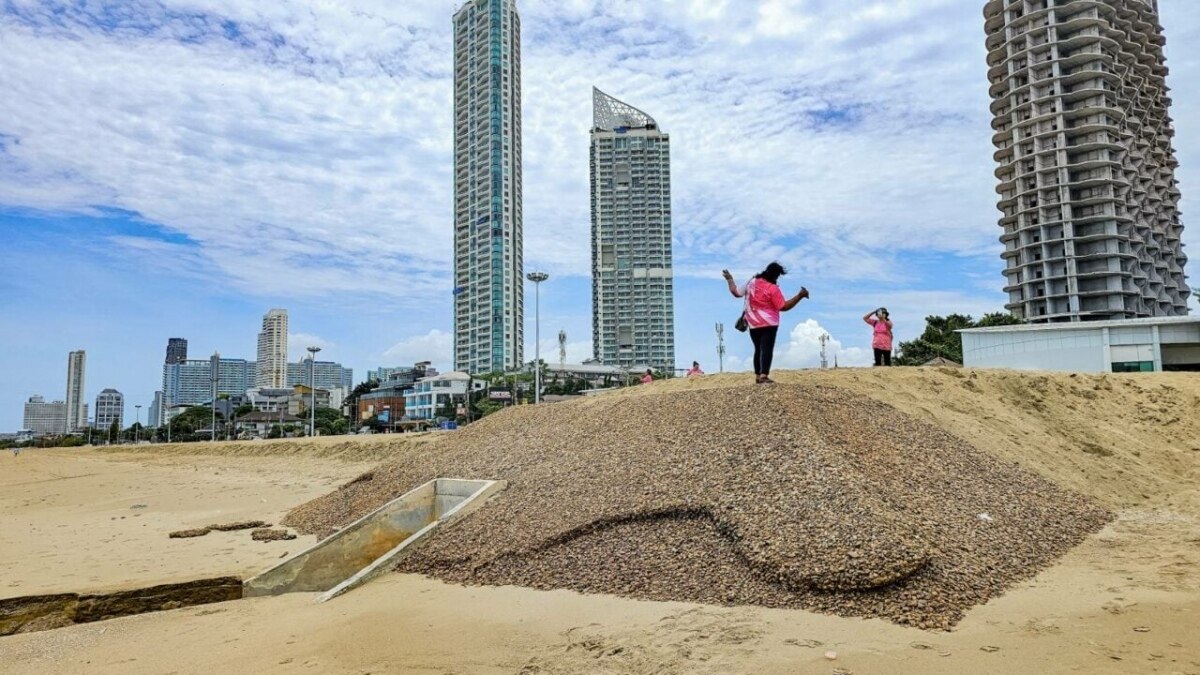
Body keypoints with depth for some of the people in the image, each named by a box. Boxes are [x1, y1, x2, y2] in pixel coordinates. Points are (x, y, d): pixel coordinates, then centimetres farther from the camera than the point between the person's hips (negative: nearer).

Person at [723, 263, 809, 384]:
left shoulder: (751, 282, 3)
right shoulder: (773, 288, -13)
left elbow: (736, 292, 13)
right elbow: (784, 307, -13)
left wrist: (729, 279, 27)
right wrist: (800, 295, -13)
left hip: (753, 323, 6)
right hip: (769, 323, -6)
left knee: (758, 349, 15)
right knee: (767, 349, -8)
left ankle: (757, 375, 16)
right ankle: (764, 375, -18)